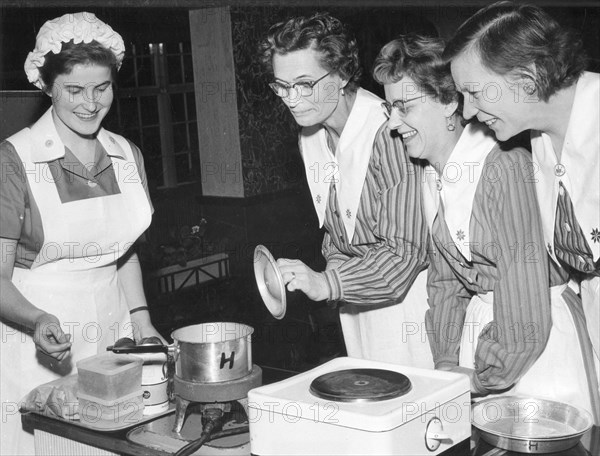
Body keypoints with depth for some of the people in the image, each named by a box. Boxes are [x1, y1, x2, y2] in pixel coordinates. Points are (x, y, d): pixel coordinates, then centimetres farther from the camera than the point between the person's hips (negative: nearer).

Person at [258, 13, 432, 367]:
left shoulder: (388, 133, -23)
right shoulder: (310, 138, 4)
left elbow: (405, 251, -25)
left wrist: (327, 284, -33)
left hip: (406, 295, -7)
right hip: (357, 302, 7)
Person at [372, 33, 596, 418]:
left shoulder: (507, 167, -22)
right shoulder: (432, 177, 5)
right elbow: (446, 280, 9)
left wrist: (482, 376, -14)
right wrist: (446, 363, -1)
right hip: (479, 325, 7)